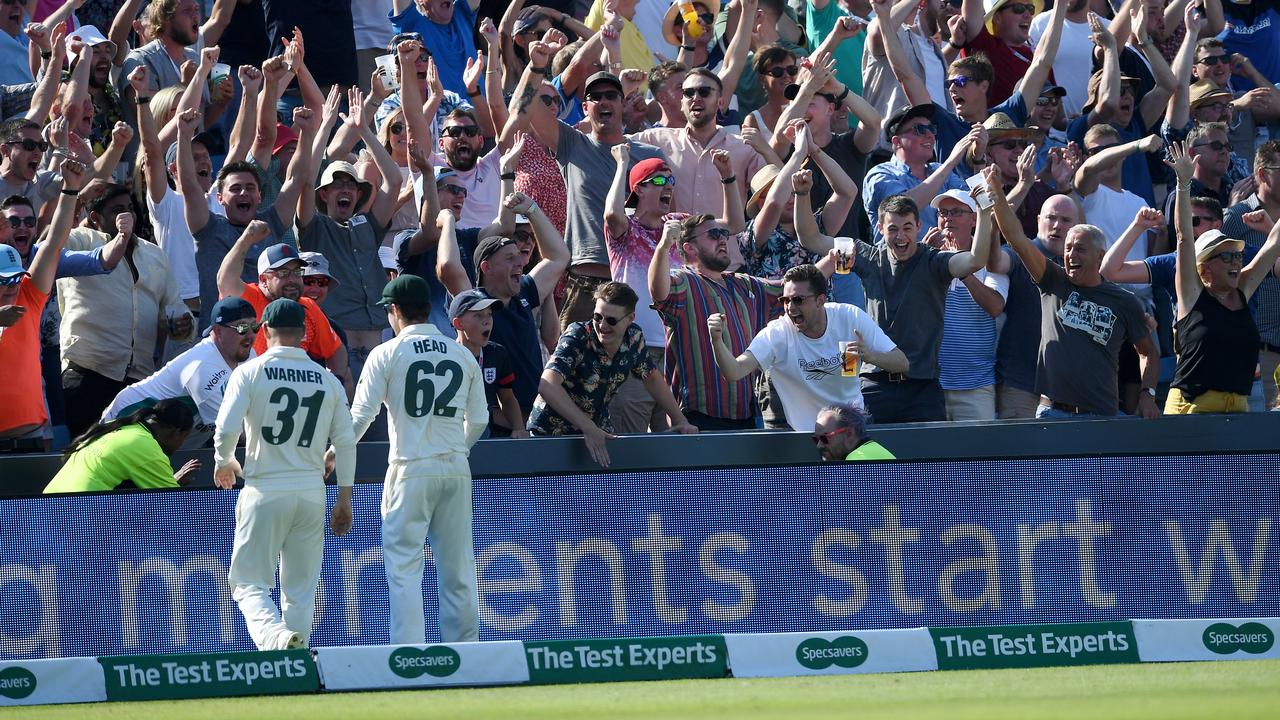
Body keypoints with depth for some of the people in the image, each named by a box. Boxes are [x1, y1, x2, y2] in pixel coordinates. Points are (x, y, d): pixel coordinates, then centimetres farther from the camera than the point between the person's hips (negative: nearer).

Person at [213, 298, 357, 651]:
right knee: (301, 590, 12)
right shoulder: (327, 380, 7)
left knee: (250, 583, -1)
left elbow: (226, 429, -11)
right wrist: (344, 499, 15)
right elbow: (346, 442, 7)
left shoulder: (250, 372, -4)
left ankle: (276, 636, -29)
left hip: (265, 492, -3)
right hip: (311, 494, 3)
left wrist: (223, 462, 11)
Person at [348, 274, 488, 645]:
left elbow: (360, 416, -4)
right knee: (458, 568, 9)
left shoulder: (387, 354, -3)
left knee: (404, 566, -3)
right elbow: (479, 419, 13)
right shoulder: (463, 356, 9)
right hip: (456, 469, 4)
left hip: (411, 470, -4)